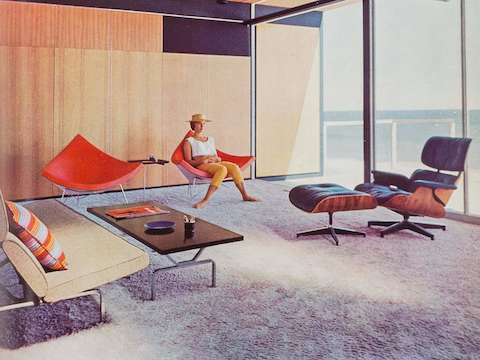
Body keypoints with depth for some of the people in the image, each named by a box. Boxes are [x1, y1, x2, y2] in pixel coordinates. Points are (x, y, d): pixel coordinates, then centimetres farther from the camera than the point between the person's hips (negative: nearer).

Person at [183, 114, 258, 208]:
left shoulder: (210, 139, 25)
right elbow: (188, 162, 1)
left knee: (234, 167, -26)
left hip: (216, 164, 5)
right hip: (201, 166, -5)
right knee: (222, 169, -37)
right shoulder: (189, 141, 9)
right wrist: (203, 161, -16)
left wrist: (218, 159, -1)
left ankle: (245, 195, -25)